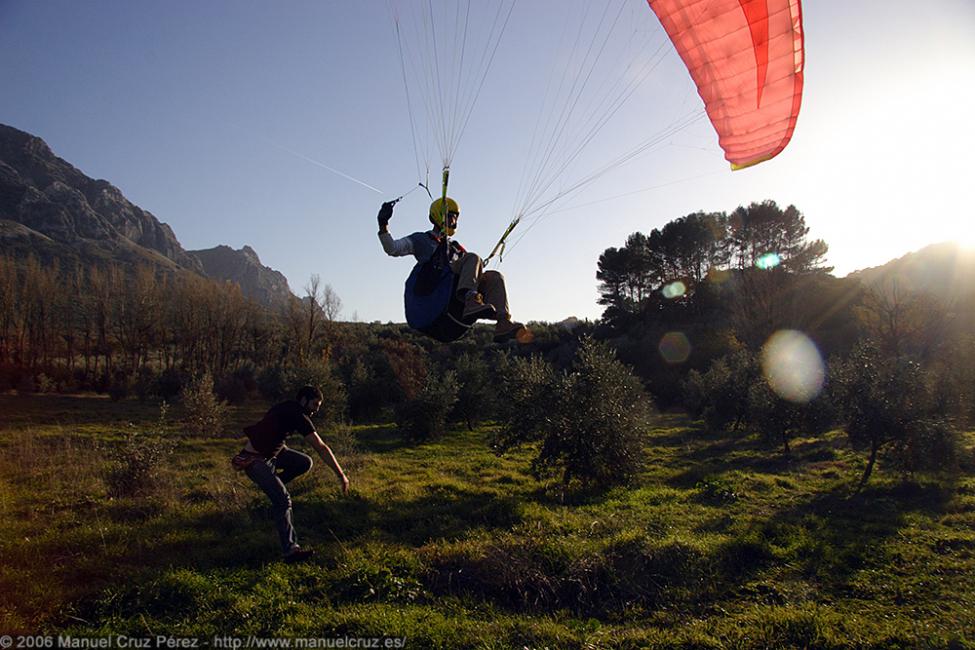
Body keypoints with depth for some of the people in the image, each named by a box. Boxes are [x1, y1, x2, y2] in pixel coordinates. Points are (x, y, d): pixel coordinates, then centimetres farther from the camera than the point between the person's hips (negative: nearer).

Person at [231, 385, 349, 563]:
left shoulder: (288, 408, 6)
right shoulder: (297, 415, -21)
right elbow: (321, 448, -23)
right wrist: (341, 475, -23)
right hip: (254, 460, -9)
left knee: (305, 462, 1)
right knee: (283, 500, -17)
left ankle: (272, 484, 17)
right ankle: (290, 550, -18)